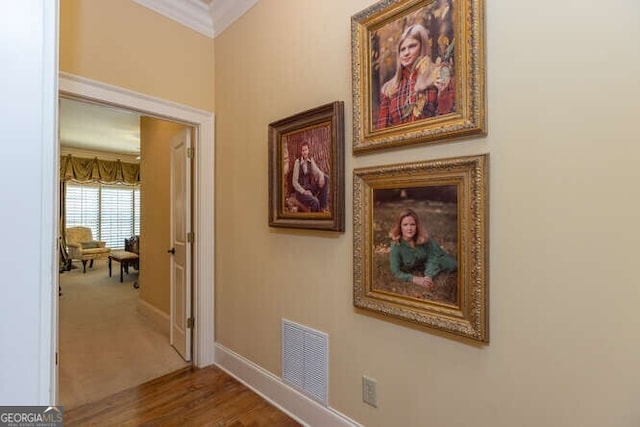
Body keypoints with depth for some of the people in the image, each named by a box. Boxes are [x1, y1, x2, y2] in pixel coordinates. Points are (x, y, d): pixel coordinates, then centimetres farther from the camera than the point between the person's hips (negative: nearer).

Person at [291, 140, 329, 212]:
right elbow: (294, 182, -12)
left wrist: (321, 176, -22)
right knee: (315, 202, -33)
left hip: (309, 188, 6)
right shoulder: (297, 162, -12)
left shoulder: (311, 160, 4)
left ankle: (323, 206, -11)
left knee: (326, 178, -13)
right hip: (300, 191, -6)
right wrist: (304, 191, -18)